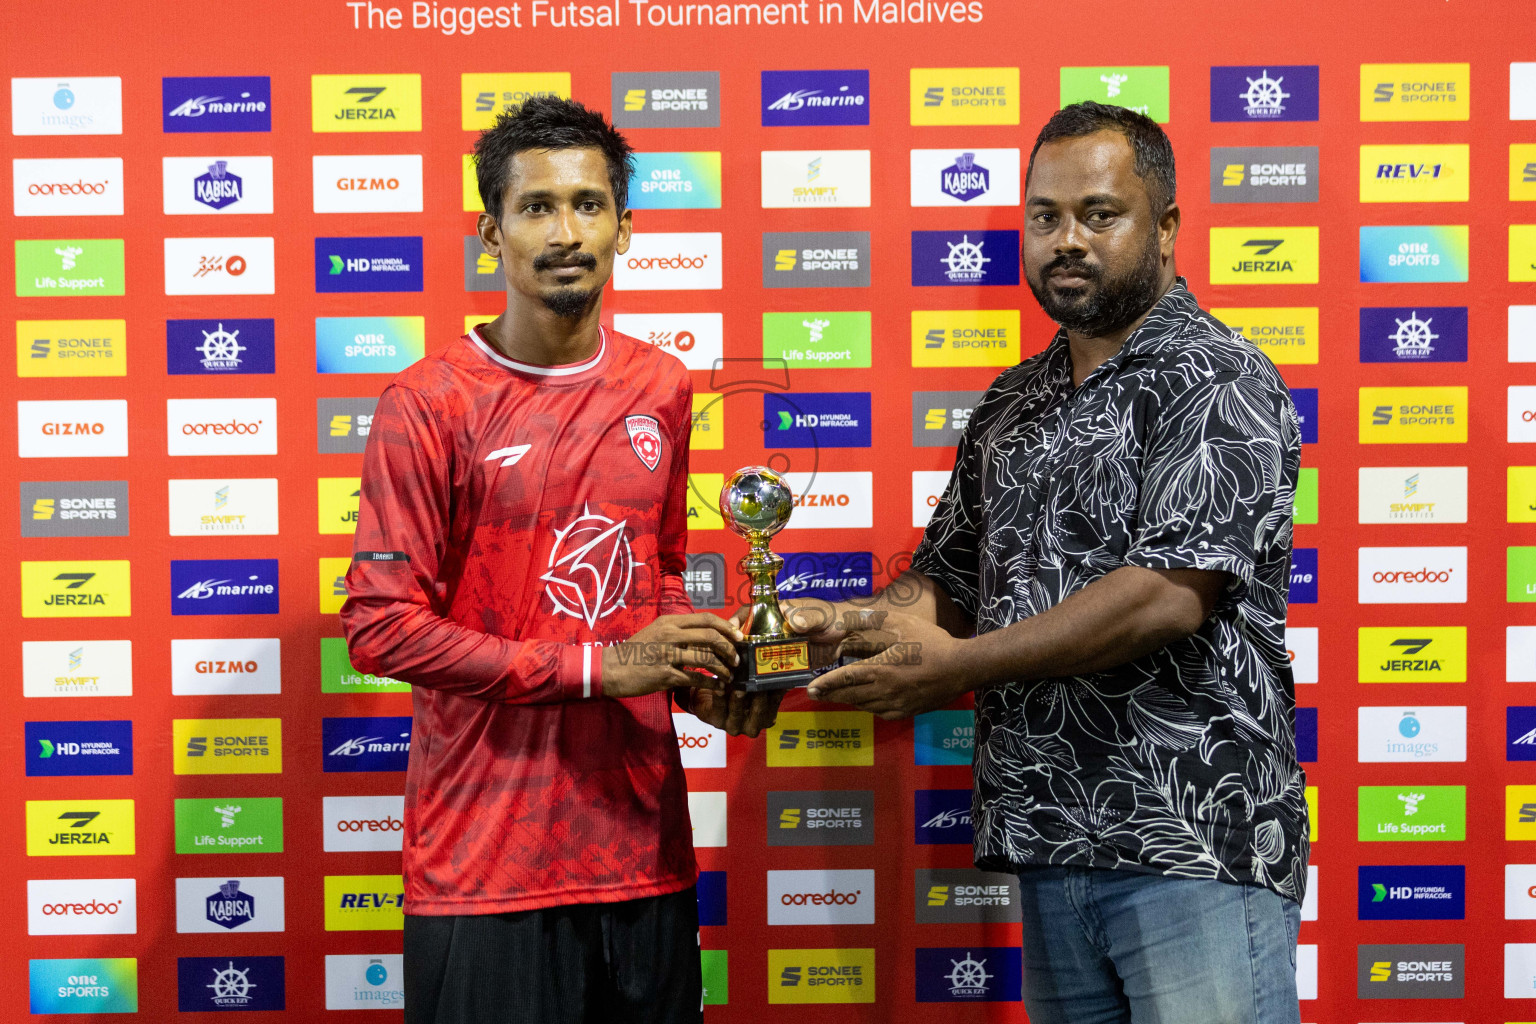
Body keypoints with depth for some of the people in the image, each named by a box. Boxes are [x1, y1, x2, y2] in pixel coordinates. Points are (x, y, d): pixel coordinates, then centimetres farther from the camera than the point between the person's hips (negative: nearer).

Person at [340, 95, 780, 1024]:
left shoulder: (663, 390, 8)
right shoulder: (429, 405, -8)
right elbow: (380, 627, -12)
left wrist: (698, 674, -1)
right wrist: (597, 667, -16)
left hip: (643, 846, 5)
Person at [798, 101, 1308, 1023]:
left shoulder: (1219, 382, -8)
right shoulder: (1011, 406, 15)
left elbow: (1170, 594, -19)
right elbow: (951, 576, 20)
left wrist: (961, 663, -16)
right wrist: (855, 623, -2)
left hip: (1196, 847, -6)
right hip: (1050, 845, 7)